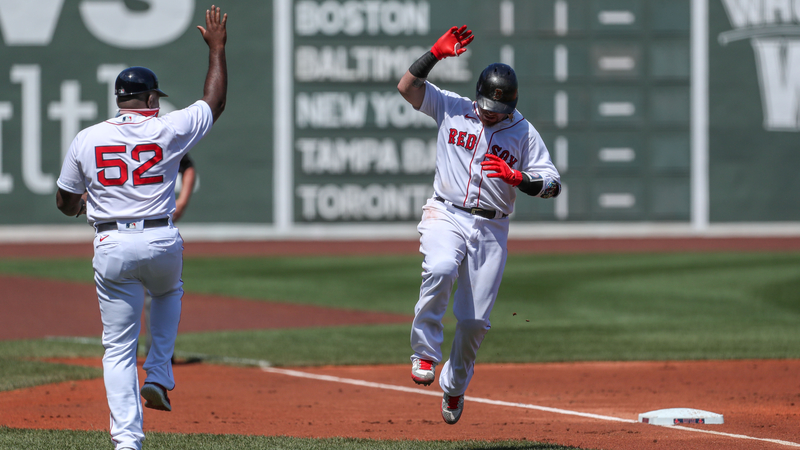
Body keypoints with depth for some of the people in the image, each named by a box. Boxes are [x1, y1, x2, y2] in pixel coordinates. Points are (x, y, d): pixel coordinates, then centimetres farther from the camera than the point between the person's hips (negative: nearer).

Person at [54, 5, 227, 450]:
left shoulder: (86, 139, 1)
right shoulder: (167, 130, -3)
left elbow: (64, 203, 11)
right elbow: (214, 102, 13)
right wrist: (217, 48, 24)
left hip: (111, 247, 0)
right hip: (162, 242, 0)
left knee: (118, 347, 4)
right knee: (169, 294, 35)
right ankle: (159, 377, 21)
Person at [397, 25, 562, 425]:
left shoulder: (524, 133, 5)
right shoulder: (452, 109, 5)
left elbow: (553, 184, 2)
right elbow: (406, 86, -4)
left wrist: (516, 177, -17)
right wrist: (436, 54, -15)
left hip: (492, 229, 1)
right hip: (446, 215, -1)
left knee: (475, 320, -1)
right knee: (440, 271, -35)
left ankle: (454, 386, 23)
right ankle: (425, 354, -22)